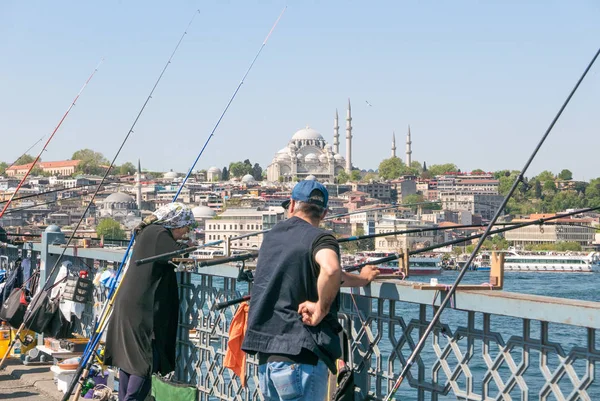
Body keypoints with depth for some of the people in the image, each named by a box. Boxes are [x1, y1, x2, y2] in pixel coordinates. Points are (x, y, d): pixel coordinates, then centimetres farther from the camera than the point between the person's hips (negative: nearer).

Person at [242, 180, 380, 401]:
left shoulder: (273, 234, 16)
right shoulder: (320, 238, -7)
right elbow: (331, 270, -31)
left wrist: (359, 279, 36)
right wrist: (321, 308, -15)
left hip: (265, 353, 7)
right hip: (299, 357, -7)